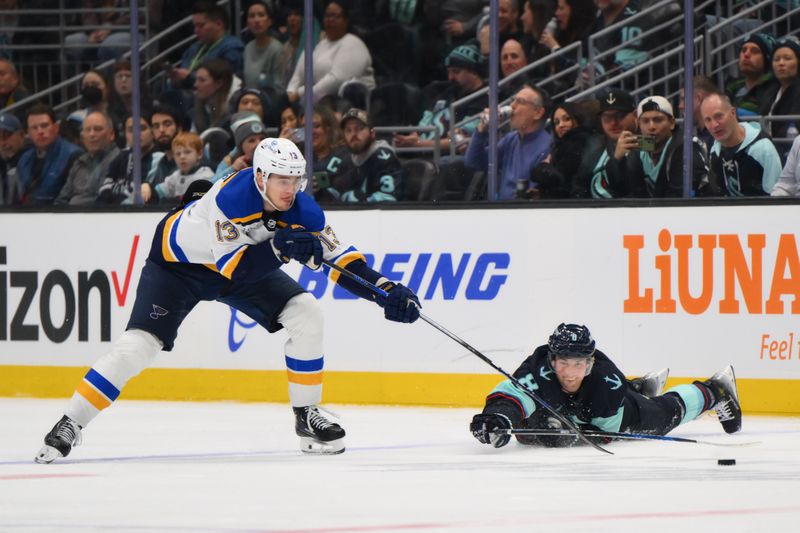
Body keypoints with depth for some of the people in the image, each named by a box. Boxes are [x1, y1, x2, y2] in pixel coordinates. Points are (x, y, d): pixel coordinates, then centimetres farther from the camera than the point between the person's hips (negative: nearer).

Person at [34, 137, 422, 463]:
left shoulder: (301, 210, -19)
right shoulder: (230, 198, -36)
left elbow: (340, 256, -11)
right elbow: (234, 266, -37)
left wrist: (386, 291, -20)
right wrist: (278, 246, -47)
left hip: (247, 263, 6)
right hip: (178, 260, -6)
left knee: (306, 315, -9)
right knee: (140, 343, -18)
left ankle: (307, 416, 4)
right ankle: (69, 425, -9)